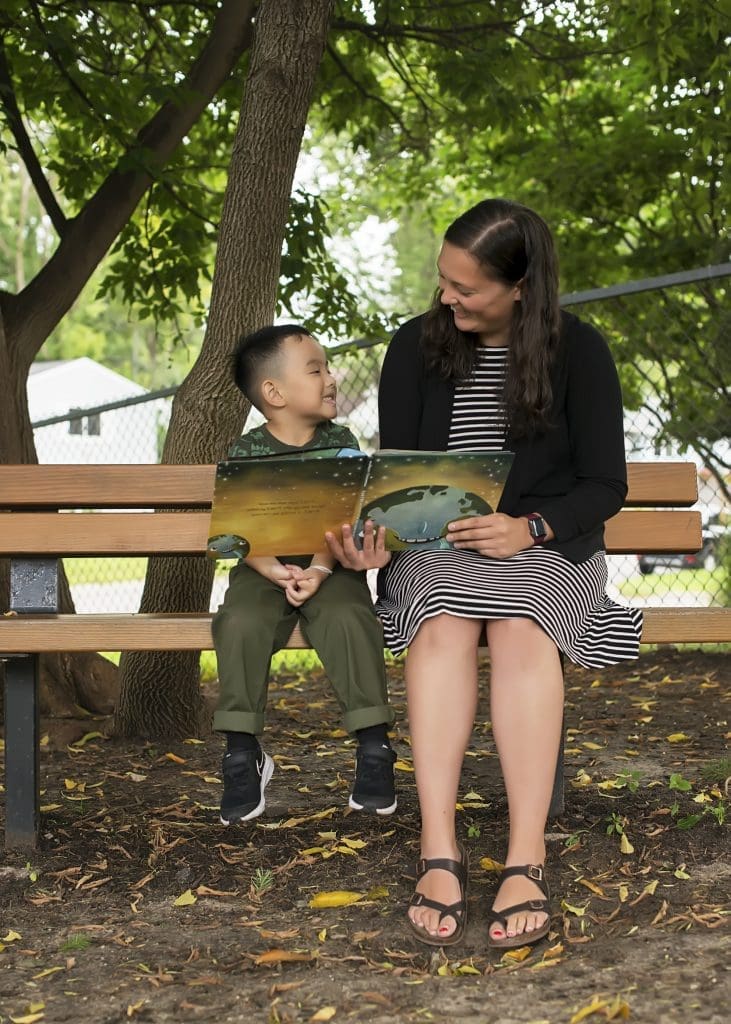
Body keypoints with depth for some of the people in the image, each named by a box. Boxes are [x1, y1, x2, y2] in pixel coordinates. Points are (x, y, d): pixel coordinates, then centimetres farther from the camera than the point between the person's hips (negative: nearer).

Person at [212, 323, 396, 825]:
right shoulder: (246, 453, 1)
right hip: (265, 570, 0)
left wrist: (319, 569, -22)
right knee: (241, 624, -29)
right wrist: (274, 570, -25)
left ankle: (374, 751, -18)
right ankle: (243, 755, -15)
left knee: (348, 618, -30)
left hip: (329, 568, 0)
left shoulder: (340, 443, 4)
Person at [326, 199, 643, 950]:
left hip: (546, 542, -1)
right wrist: (376, 540, -17)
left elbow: (605, 483, -2)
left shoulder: (578, 351, -1)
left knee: (521, 627, -36)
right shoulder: (415, 348, 3)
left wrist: (528, 528, -20)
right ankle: (438, 852, -38)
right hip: (437, 544, 1)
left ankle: (526, 860, -38)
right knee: (443, 623, -34)